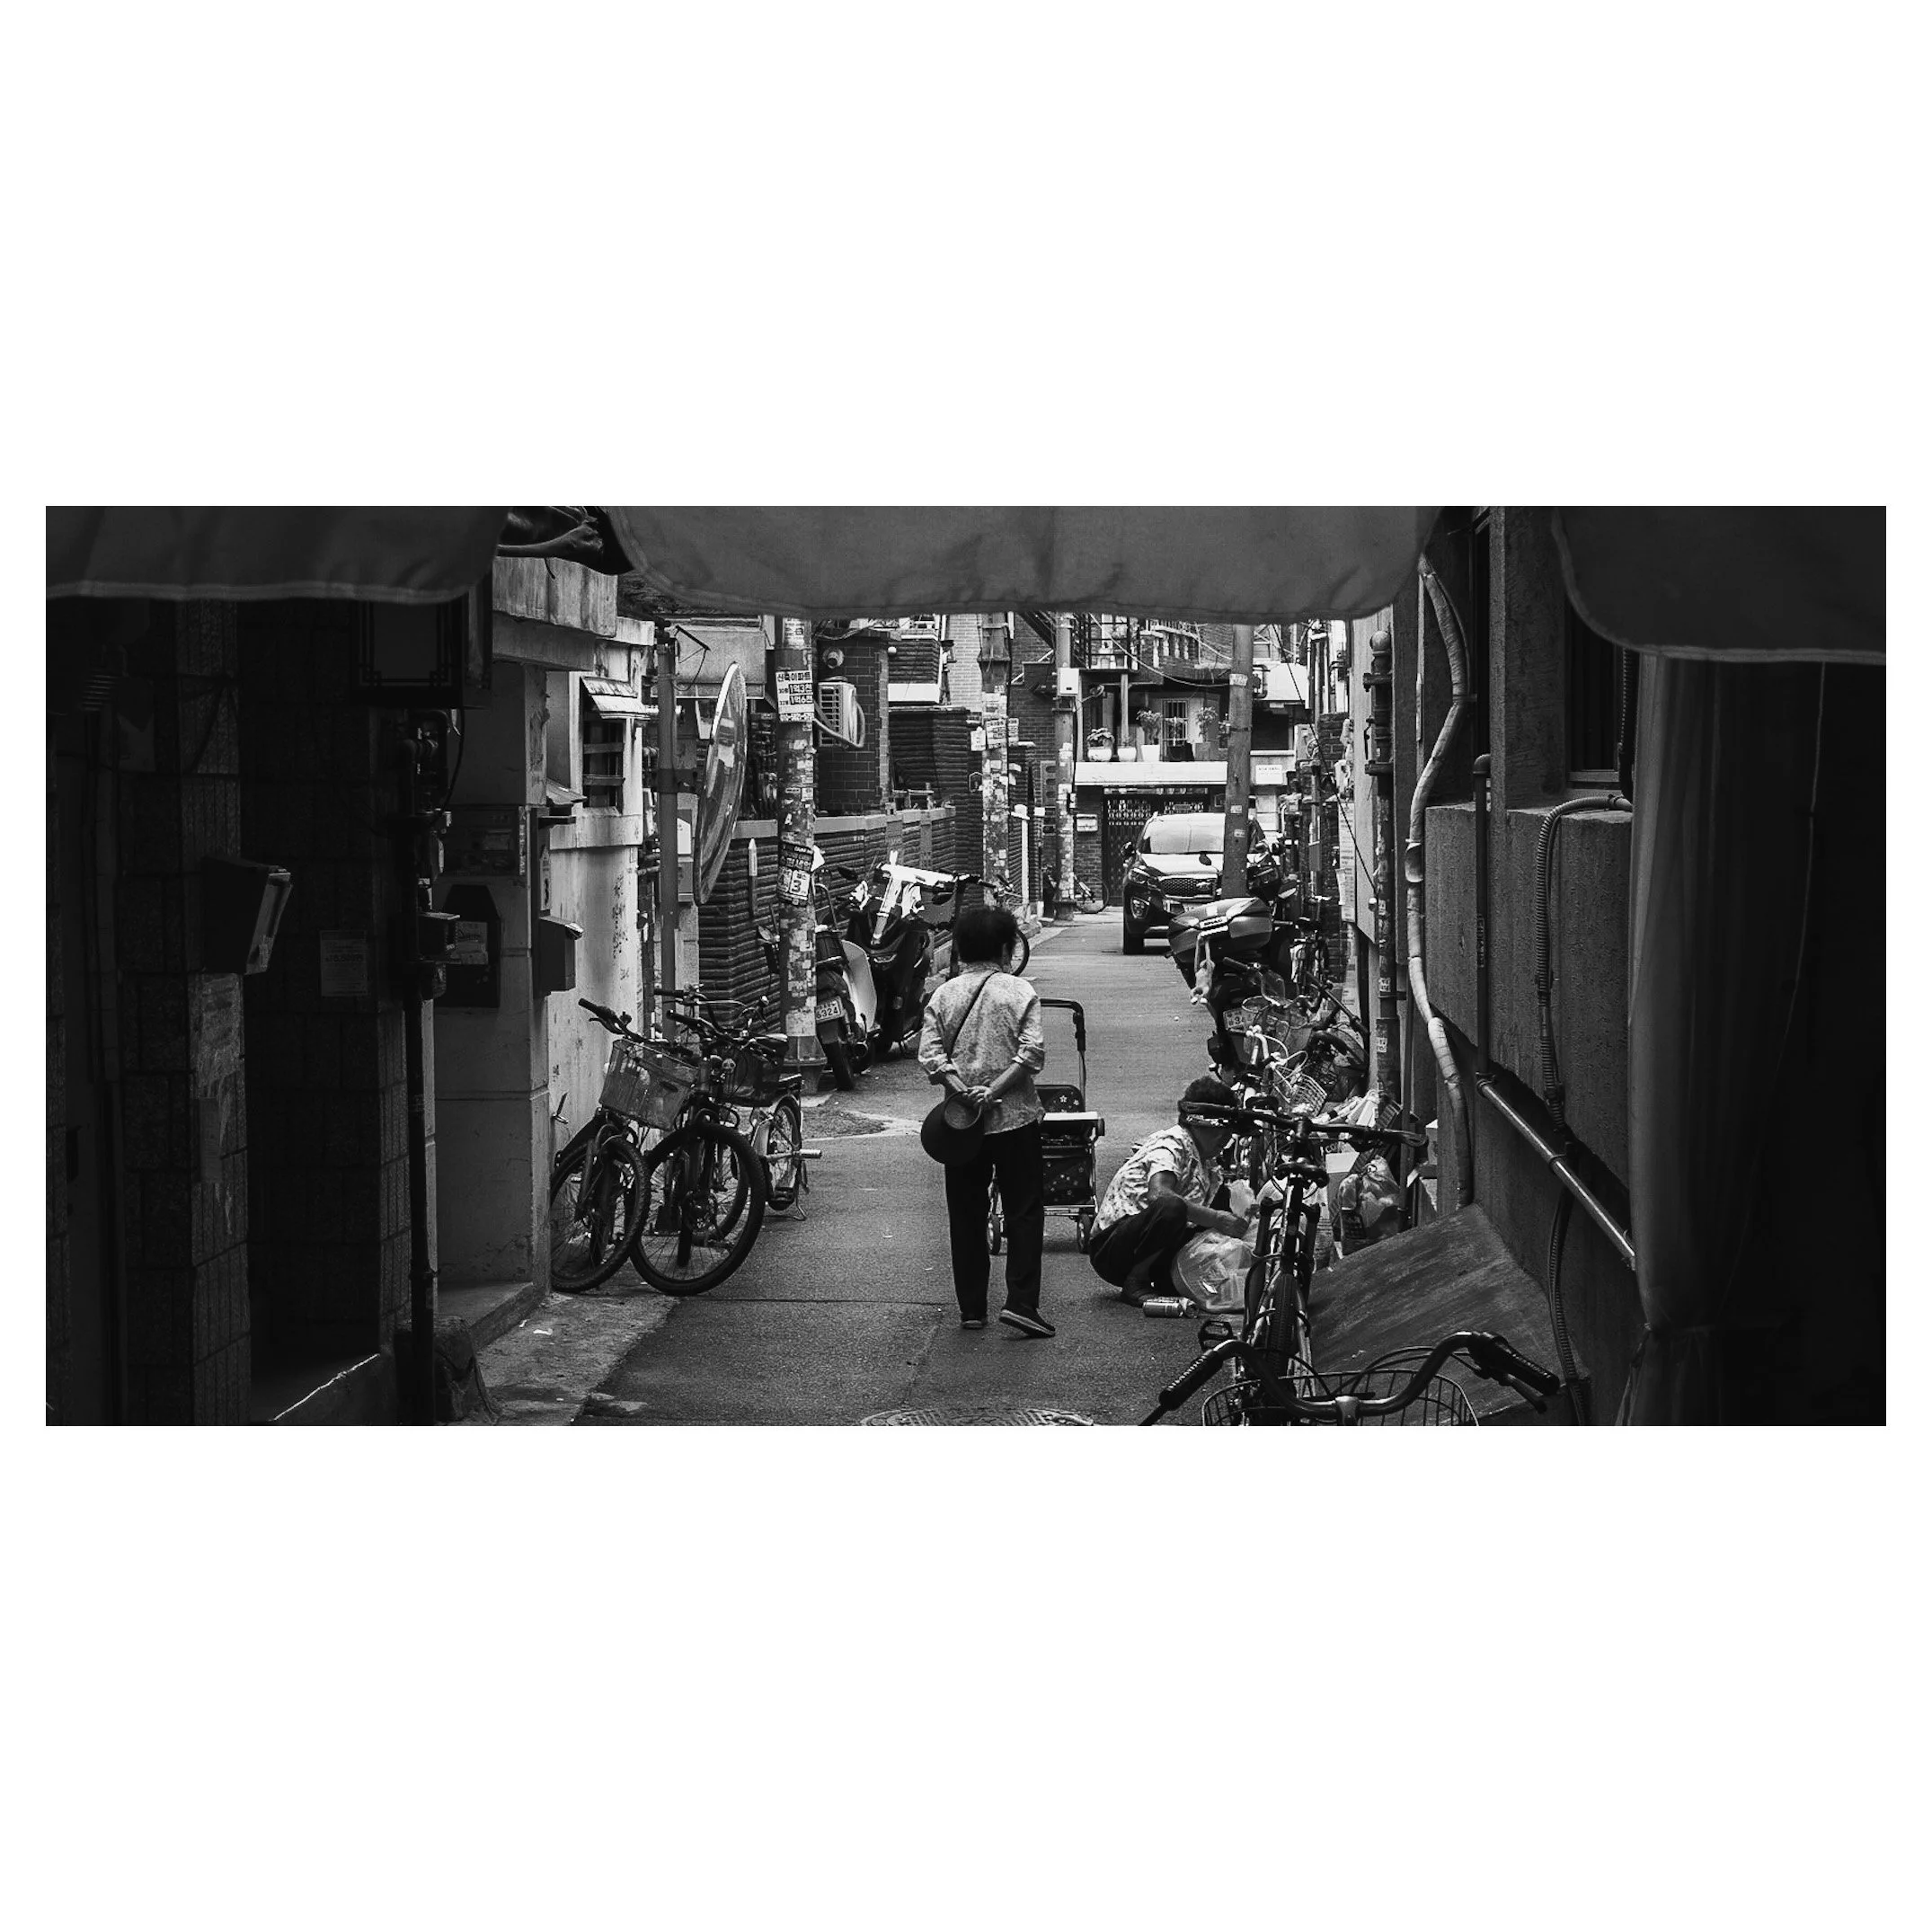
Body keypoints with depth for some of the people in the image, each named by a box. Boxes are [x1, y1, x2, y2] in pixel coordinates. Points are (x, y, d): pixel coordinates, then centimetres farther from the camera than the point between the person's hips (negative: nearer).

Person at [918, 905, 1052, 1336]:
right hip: (1015, 1117, -3)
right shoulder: (1020, 992, -4)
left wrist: (963, 1090, -10)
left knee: (966, 1216, 10)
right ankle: (1021, 1302, -6)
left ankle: (971, 1308, 12)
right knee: (1025, 1211, 4)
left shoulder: (945, 995, 4)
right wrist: (994, 1090, -13)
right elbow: (1033, 1052, -13)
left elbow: (930, 1054, -5)